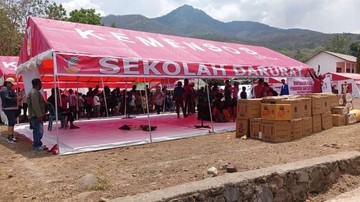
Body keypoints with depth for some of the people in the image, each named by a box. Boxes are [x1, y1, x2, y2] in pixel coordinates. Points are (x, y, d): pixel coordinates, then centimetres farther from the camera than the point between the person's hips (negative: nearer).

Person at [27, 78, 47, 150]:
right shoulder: (34, 92, -16)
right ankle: (37, 146, -1)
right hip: (36, 115, -11)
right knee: (38, 131, -7)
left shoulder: (36, 92, 18)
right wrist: (39, 115, -24)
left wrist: (42, 114, 22)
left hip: (37, 115, 11)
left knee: (37, 130, 16)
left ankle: (36, 143, 24)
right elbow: (35, 105, -23)